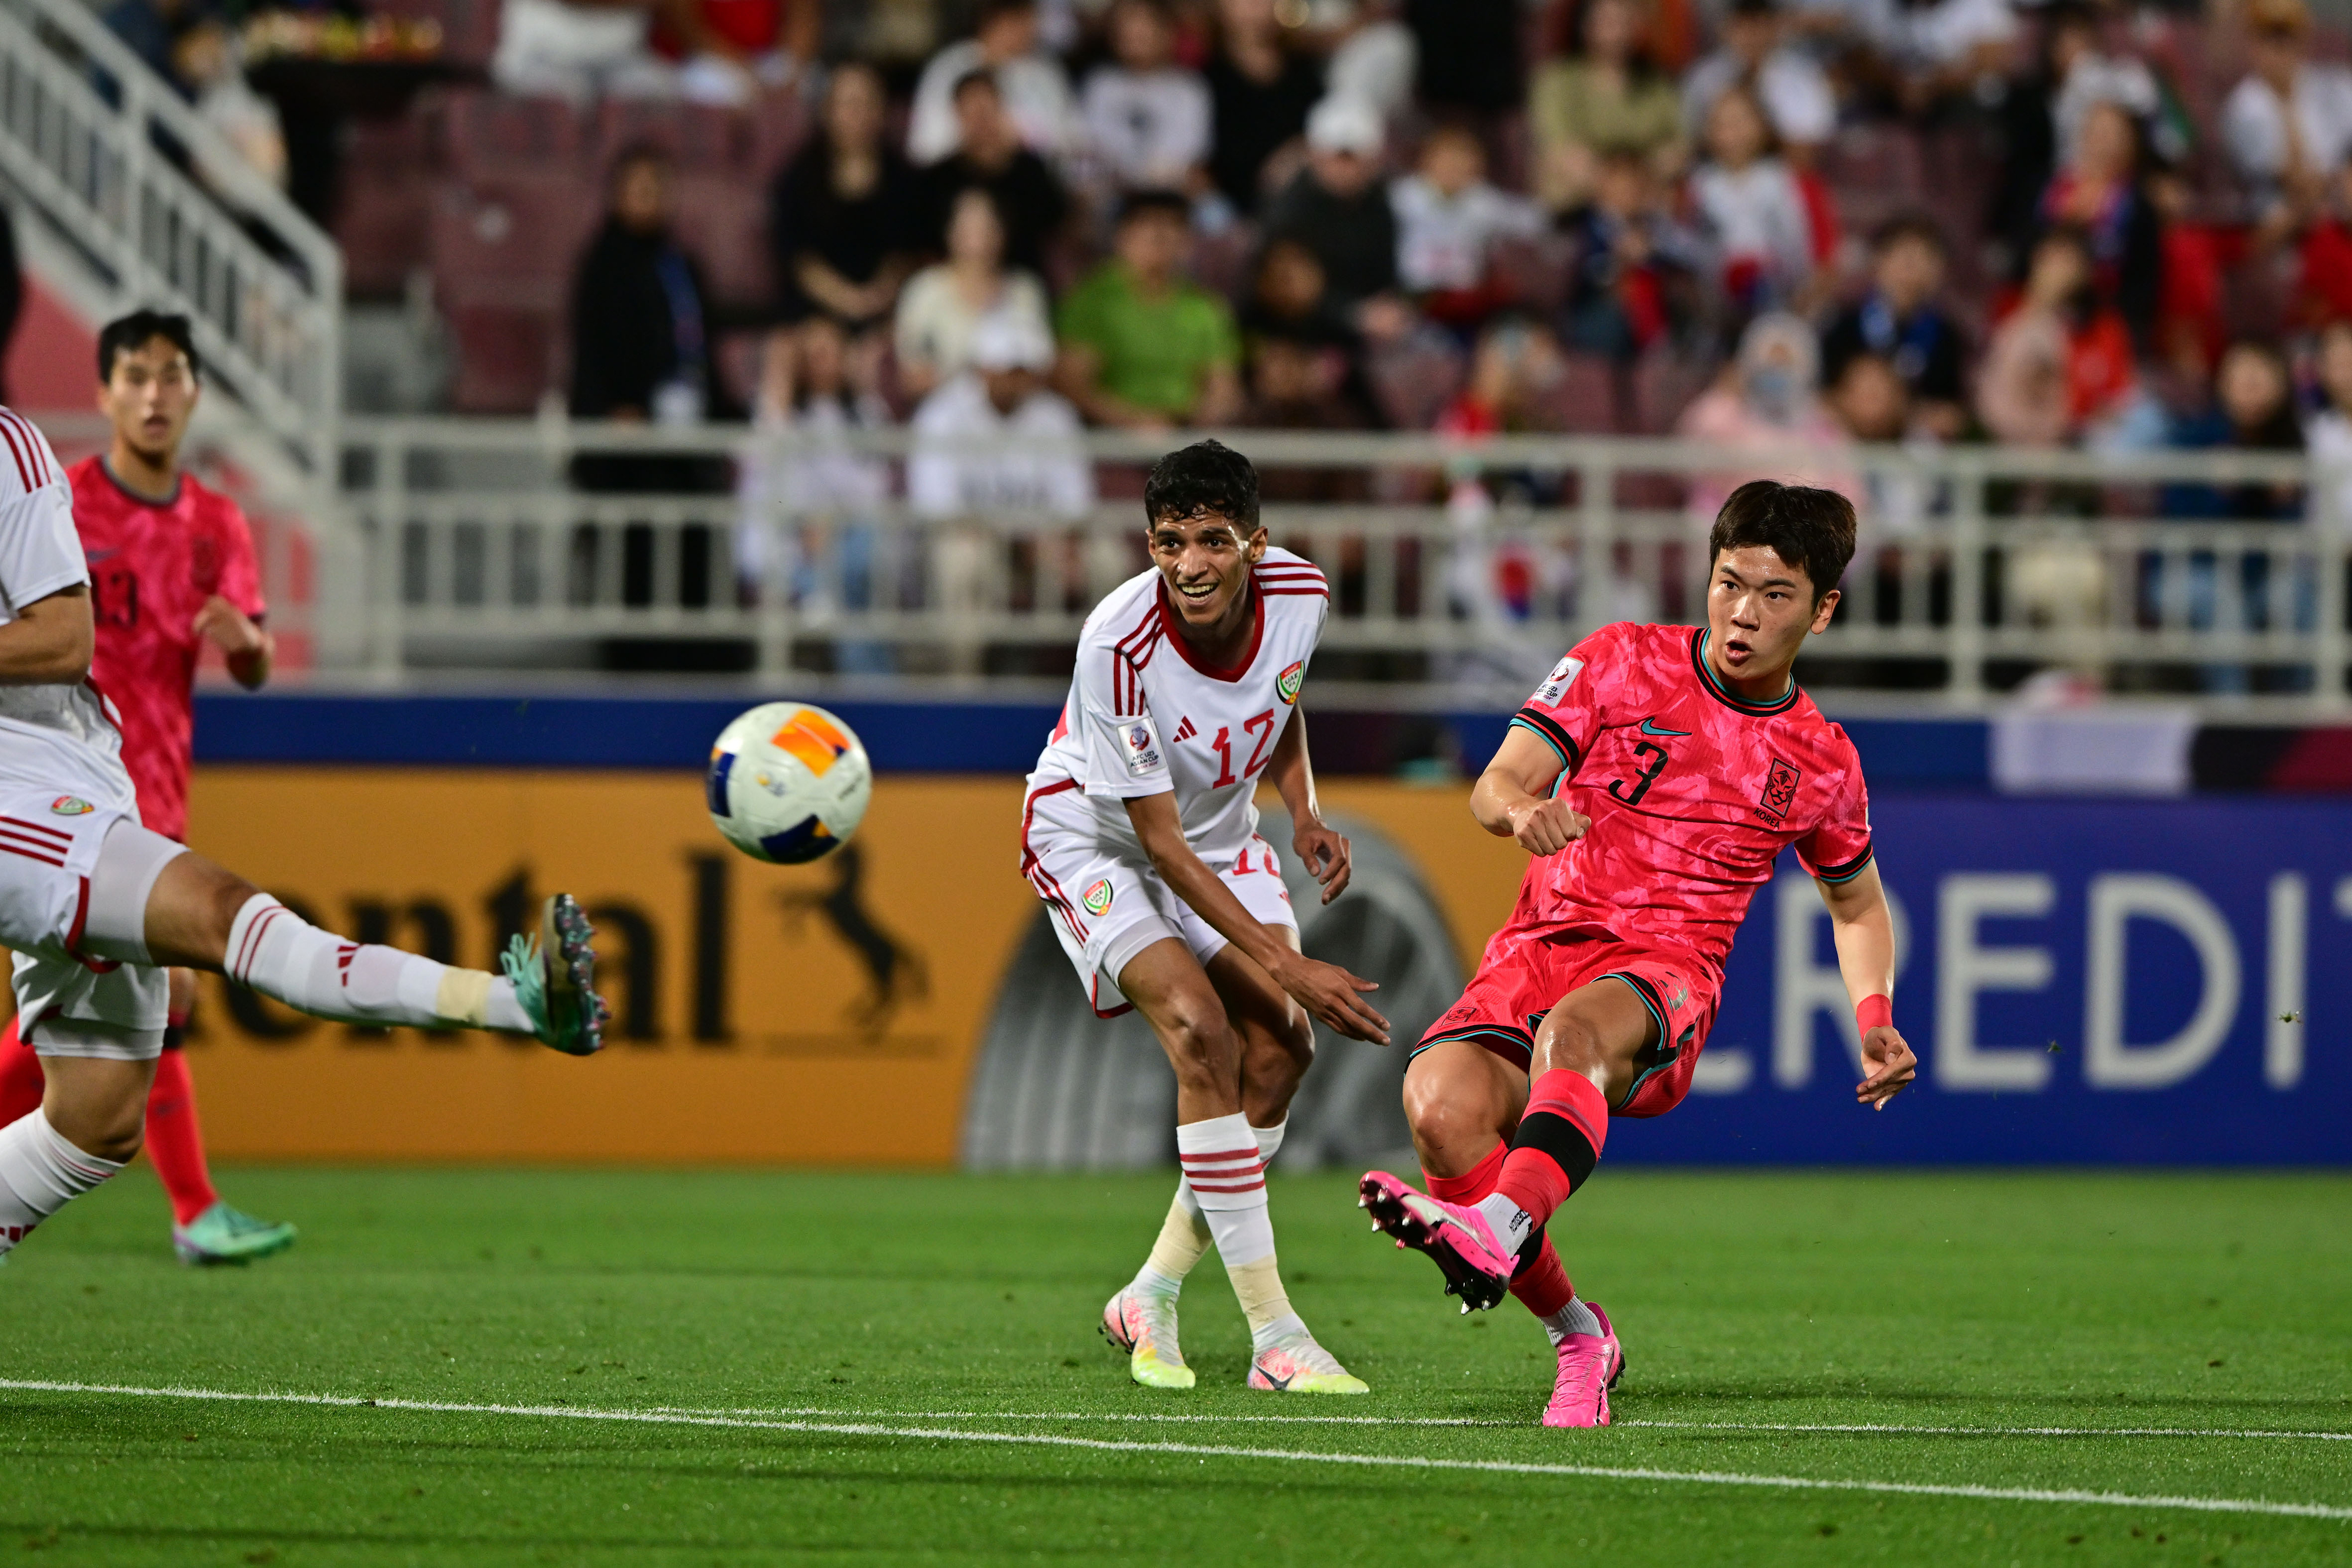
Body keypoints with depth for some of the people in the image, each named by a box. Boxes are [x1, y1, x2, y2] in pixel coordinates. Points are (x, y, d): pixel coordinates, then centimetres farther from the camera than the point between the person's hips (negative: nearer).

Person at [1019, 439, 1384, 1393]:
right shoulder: (1119, 645, -35)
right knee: (1199, 1029, -24)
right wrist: (1287, 966, -31)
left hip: (1221, 834, 6)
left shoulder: (1301, 597, -18)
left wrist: (1305, 813, -8)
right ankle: (1273, 1334, -23)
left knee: (1279, 1049, -9)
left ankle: (1152, 1298, 10)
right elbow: (1162, 844, -29)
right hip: (1090, 839, -6)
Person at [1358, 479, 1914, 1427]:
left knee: (1574, 1032, -39)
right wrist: (1522, 808, -25)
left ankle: (1501, 1227, -69)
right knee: (1442, 1105, -29)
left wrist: (1874, 1020, 11)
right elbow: (1494, 787, 1)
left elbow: (1857, 904, 30)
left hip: (1666, 976, -1)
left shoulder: (1819, 763, 13)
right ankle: (1576, 1335, -8)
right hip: (1541, 948, 2)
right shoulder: (1622, 663, 8)